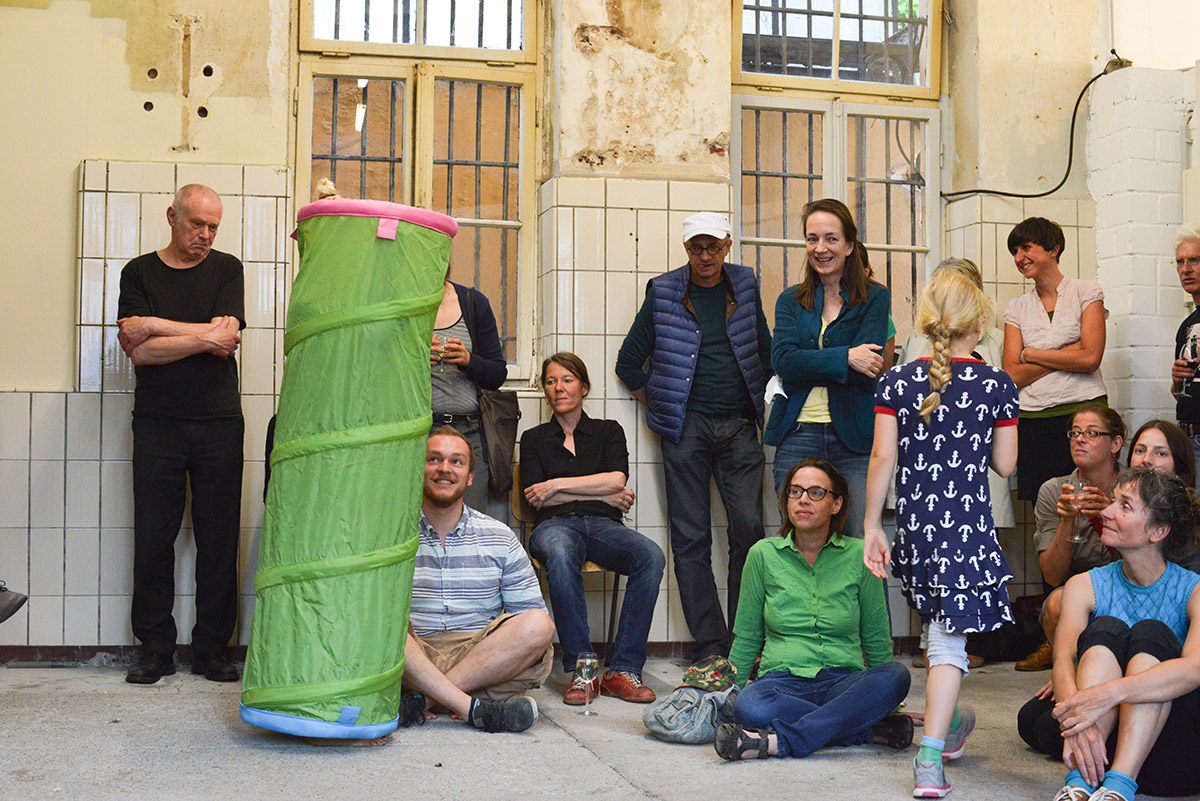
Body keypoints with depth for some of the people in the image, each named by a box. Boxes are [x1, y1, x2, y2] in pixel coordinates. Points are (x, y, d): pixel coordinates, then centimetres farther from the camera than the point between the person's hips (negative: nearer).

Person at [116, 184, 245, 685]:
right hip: (158, 423, 0)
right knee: (153, 538, -1)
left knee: (219, 539, 0)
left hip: (219, 422, 0)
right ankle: (155, 650, 9)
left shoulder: (226, 269, 9)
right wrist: (204, 339, -10)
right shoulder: (139, 273, 8)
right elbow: (138, 352, -5)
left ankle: (211, 650, 9)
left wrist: (154, 327, -5)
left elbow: (225, 337, -7)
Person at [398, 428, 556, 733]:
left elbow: (531, 619, 12)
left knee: (540, 626, -26)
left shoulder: (500, 538, 13)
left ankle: (421, 699, -29)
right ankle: (473, 708, -36)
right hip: (412, 657, -1)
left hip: (483, 652, 2)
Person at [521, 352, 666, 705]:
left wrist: (558, 484, -2)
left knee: (652, 557, -33)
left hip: (602, 524, 1)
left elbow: (617, 480, 3)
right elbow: (536, 498, 5)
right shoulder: (534, 438, 21)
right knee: (561, 556, -40)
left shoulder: (608, 431, 22)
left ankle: (623, 670, -31)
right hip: (555, 524, -1)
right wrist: (602, 494, 1)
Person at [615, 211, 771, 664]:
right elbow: (629, 362, 10)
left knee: (749, 529, -5)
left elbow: (765, 351, 21)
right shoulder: (663, 293, 4)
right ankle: (710, 648, 0)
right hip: (686, 426, -1)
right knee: (691, 537, -3)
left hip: (738, 426, 2)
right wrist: (659, 406, 7)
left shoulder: (745, 287, 10)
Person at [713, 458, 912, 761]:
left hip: (843, 682, 1)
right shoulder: (763, 554, 6)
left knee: (896, 674, -31)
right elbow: (746, 638, 15)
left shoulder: (859, 555, 4)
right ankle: (871, 729, -23)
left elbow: (876, 640, 13)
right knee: (749, 707, -35)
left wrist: (886, 702, 14)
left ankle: (780, 741, -36)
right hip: (783, 678, -1)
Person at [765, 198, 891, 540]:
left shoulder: (875, 298, 7)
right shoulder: (791, 301, 14)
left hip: (853, 436, -2)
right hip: (798, 435, 2)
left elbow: (867, 367, -7)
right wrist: (845, 357, -12)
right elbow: (782, 361, -3)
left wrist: (808, 365, -5)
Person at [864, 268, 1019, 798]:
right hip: (968, 524, -3)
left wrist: (872, 526, 3)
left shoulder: (897, 382, -1)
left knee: (939, 628, 23)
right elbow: (1004, 464, 1)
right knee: (949, 640, -2)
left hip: (916, 524, 3)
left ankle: (948, 724, 41)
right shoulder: (996, 385, -3)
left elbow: (883, 457, -3)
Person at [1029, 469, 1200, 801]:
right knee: (1106, 629, -20)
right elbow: (1064, 658, -12)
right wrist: (1076, 717, -35)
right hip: (1098, 745, 2)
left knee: (1150, 633, -21)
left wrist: (1107, 694, -39)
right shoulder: (1085, 586, 7)